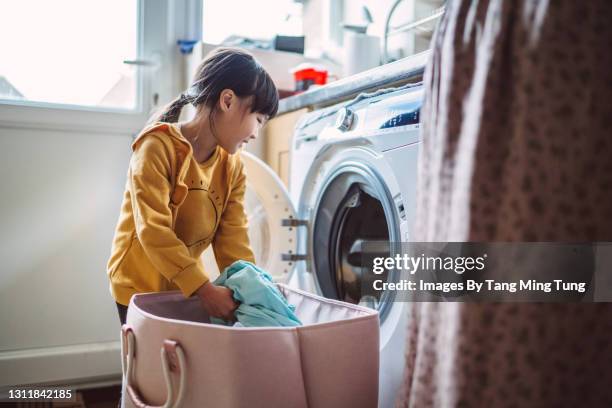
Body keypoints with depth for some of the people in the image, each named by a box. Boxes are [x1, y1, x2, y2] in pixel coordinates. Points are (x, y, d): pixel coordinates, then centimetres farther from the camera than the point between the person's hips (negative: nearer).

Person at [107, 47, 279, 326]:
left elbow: (232, 240, -6)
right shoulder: (159, 147, -22)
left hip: (188, 285, 6)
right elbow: (154, 231, -29)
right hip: (140, 284, -5)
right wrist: (204, 289, -34)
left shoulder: (232, 167, -3)